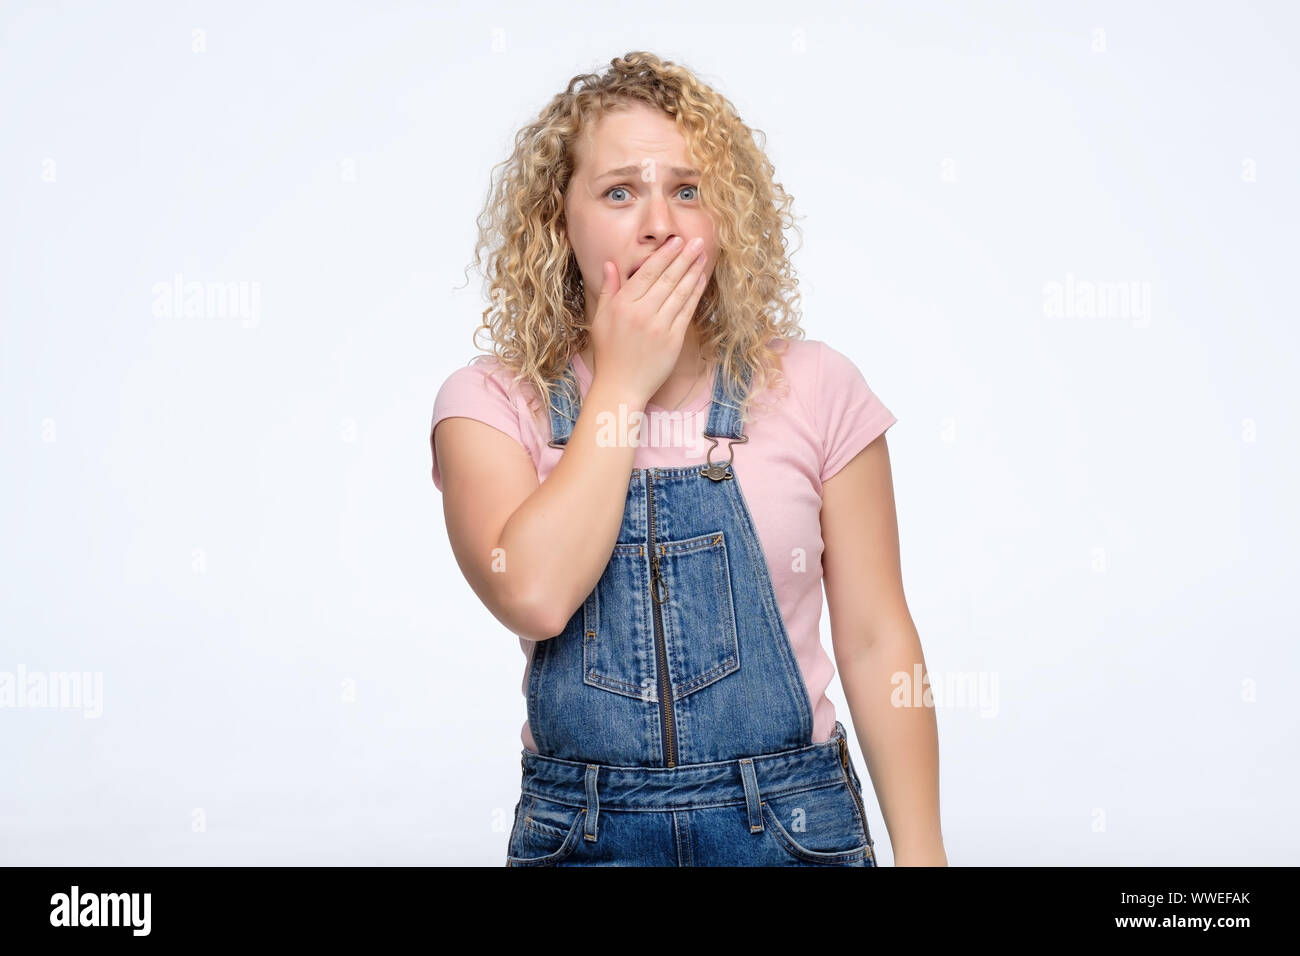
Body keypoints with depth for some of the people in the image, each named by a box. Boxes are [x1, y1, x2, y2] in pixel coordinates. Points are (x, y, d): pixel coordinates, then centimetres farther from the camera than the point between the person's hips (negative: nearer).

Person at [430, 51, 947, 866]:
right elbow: (533, 594, -22)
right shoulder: (492, 402, -4)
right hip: (581, 829, 0)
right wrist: (624, 382, -15)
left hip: (790, 826, 0)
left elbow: (876, 641, 0)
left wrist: (920, 851, -2)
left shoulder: (815, 390, -3)